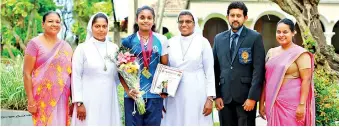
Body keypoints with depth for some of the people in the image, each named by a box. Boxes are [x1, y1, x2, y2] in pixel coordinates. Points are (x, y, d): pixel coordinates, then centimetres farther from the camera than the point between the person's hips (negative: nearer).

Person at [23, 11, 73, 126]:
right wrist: (30, 101, -11)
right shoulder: (35, 43, -3)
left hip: (62, 99, 4)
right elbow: (27, 74, -6)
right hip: (43, 98, -4)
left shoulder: (66, 47, 10)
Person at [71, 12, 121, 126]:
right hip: (88, 101, -3)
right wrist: (79, 103, -9)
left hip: (109, 101, 3)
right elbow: (76, 77, -4)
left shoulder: (114, 48, 8)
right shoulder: (82, 48, -1)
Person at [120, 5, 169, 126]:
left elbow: (165, 66, 9)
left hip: (155, 95, 1)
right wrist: (127, 90, -7)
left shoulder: (161, 40, 5)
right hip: (134, 95, -1)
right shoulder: (128, 41, 2)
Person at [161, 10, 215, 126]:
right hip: (174, 95, 3)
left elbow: (209, 72, -2)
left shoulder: (203, 42, -2)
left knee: (194, 122, 0)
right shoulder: (171, 43, 6)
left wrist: (210, 98, -6)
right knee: (175, 122, 5)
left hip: (196, 93, -2)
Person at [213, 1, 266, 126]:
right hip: (224, 97, 4)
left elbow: (259, 69, -6)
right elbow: (215, 68, 10)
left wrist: (252, 97, -13)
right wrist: (217, 95, 2)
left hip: (245, 96, -3)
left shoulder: (255, 38, -1)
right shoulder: (219, 38, 11)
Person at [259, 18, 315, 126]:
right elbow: (266, 79, 12)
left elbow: (306, 80, -11)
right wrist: (262, 102, 10)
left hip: (292, 103, -5)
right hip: (273, 102, 5)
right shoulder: (271, 52, 10)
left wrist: (302, 105, -17)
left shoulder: (300, 53, -7)